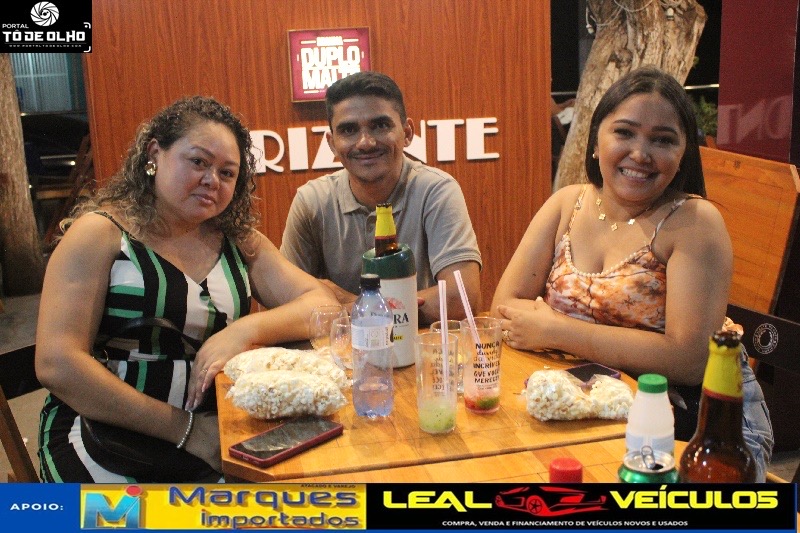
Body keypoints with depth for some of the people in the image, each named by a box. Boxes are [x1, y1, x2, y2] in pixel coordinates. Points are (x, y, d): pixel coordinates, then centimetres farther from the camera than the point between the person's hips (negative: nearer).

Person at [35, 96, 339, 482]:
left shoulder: (240, 242, 10)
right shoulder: (101, 233, -3)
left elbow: (322, 304, 1)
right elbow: (57, 364, -13)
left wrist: (246, 330, -19)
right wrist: (184, 430, -17)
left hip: (218, 431, 6)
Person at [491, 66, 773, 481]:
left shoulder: (694, 222, -12)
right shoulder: (567, 204, 2)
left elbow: (690, 358, -21)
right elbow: (505, 306, -5)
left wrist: (555, 330, -20)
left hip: (700, 424, -3)